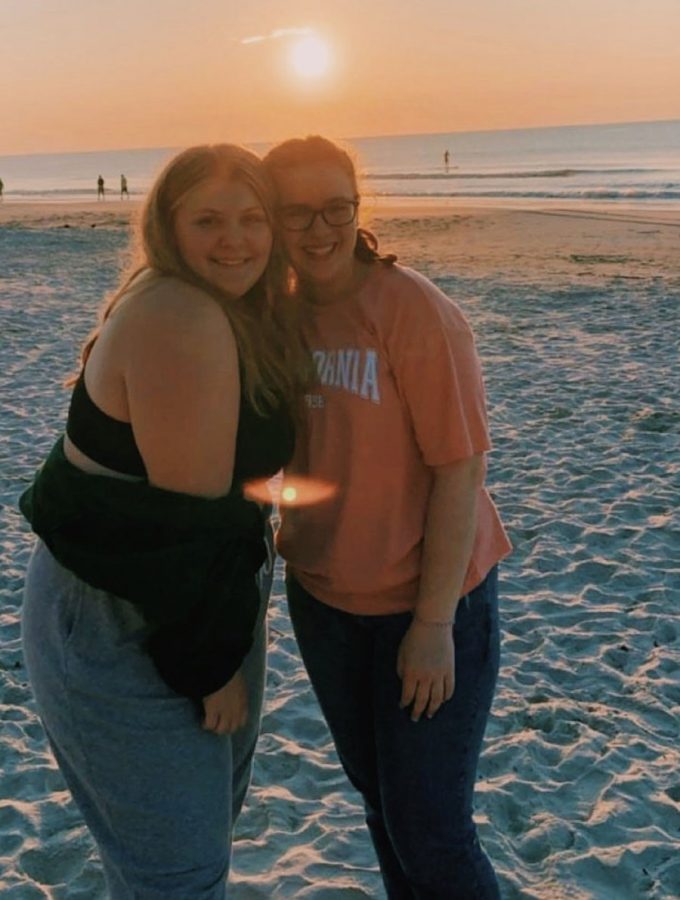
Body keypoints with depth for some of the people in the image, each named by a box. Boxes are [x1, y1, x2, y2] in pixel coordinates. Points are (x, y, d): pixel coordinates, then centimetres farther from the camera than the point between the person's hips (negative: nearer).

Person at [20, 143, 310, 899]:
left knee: (211, 808, 28)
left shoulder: (235, 308, 5)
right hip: (119, 630, -10)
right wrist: (215, 661, -17)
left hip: (202, 597, 10)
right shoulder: (179, 321, -26)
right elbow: (193, 511, -24)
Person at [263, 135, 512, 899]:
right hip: (323, 594, 6)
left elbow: (461, 470, -20)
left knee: (428, 828, 3)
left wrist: (434, 623, -19)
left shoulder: (416, 312, -20)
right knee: (376, 793, 23)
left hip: (428, 603, -6)